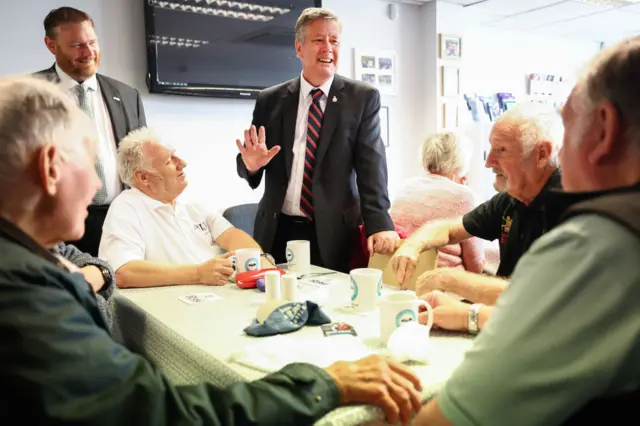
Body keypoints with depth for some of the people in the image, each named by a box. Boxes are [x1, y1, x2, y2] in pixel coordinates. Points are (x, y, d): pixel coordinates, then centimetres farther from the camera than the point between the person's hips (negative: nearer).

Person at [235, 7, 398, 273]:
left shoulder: (363, 98, -1)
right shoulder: (270, 100, 4)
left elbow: (371, 164, -9)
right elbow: (249, 164, 9)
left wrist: (379, 224, -23)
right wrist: (251, 164, -16)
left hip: (333, 234, -1)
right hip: (277, 232, 2)